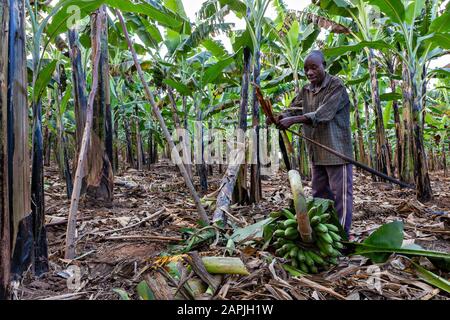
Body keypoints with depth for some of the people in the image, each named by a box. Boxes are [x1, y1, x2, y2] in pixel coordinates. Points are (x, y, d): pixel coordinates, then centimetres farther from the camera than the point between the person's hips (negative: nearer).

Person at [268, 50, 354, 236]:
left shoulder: (336, 86, -9)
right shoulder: (306, 90, 12)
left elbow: (322, 114, -23)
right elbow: (293, 109, 3)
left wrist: (293, 120, -32)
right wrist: (278, 117, -19)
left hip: (337, 150, -7)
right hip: (317, 153, 7)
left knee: (341, 194, -2)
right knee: (319, 194, 14)